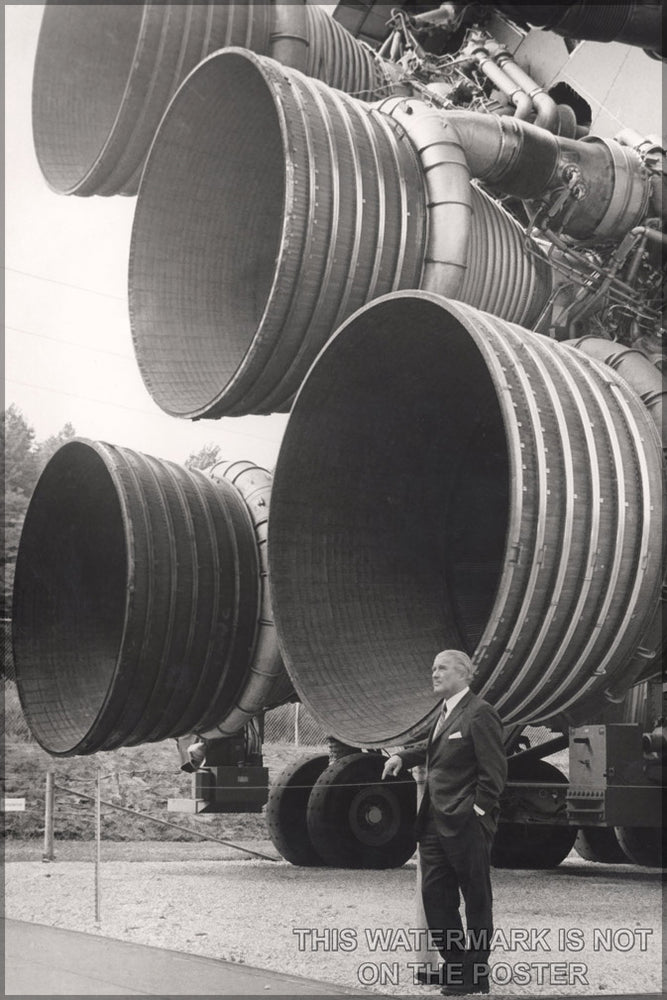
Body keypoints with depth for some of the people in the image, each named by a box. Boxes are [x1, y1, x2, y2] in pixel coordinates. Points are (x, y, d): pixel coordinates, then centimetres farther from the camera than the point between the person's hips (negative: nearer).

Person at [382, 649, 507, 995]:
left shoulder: (479, 714, -12)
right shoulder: (445, 713, 15)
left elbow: (494, 770, -15)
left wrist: (477, 811, -16)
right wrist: (403, 756, 18)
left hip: (466, 825, -9)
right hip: (435, 824, 9)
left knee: (476, 900, 4)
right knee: (435, 896, 11)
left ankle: (475, 975, 12)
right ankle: (454, 963, 23)